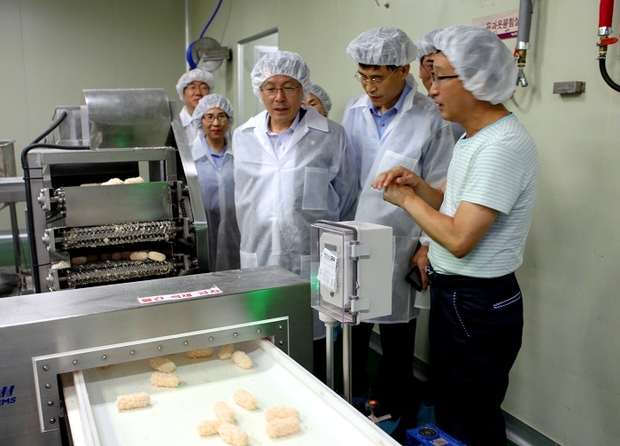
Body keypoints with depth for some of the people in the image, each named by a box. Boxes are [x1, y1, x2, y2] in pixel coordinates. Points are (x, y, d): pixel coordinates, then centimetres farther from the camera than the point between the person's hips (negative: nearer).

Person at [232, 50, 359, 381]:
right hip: (258, 260, 3)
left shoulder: (331, 136, -3)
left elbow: (348, 202, 4)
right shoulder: (243, 137, 8)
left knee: (312, 352, 5)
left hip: (312, 262, -3)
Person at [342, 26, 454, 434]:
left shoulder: (430, 119, -11)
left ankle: (391, 411, 34)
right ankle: (350, 401, 37)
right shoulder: (355, 111, 3)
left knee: (397, 338, 13)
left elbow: (439, 191, -9)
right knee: (351, 327, 14)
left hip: (400, 246, -4)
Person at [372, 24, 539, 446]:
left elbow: (459, 239, -27)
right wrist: (417, 183, -2)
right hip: (453, 294, 10)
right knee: (448, 411, 24)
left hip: (479, 305, -10)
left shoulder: (503, 146, -23)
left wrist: (407, 199, -13)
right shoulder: (475, 138, 9)